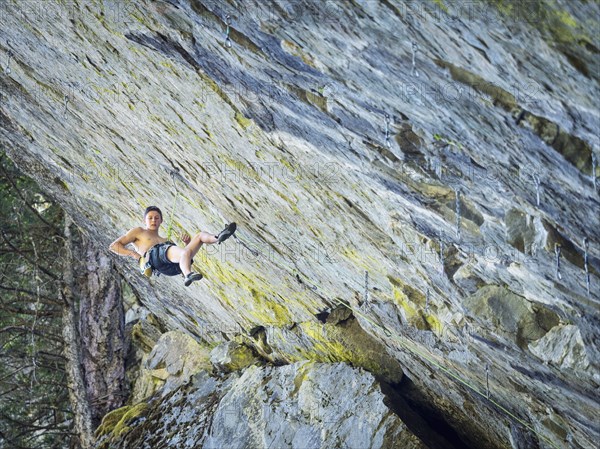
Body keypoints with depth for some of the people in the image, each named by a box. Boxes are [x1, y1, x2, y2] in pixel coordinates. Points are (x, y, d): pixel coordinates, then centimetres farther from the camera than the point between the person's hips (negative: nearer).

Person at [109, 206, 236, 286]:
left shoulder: (165, 240, 44)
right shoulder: (138, 232, 31)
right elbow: (114, 246, 20)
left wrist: (188, 243, 11)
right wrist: (133, 254, 3)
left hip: (175, 267, 6)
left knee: (200, 235, -9)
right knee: (185, 252, -37)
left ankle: (217, 238, -43)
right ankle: (188, 276, -69)